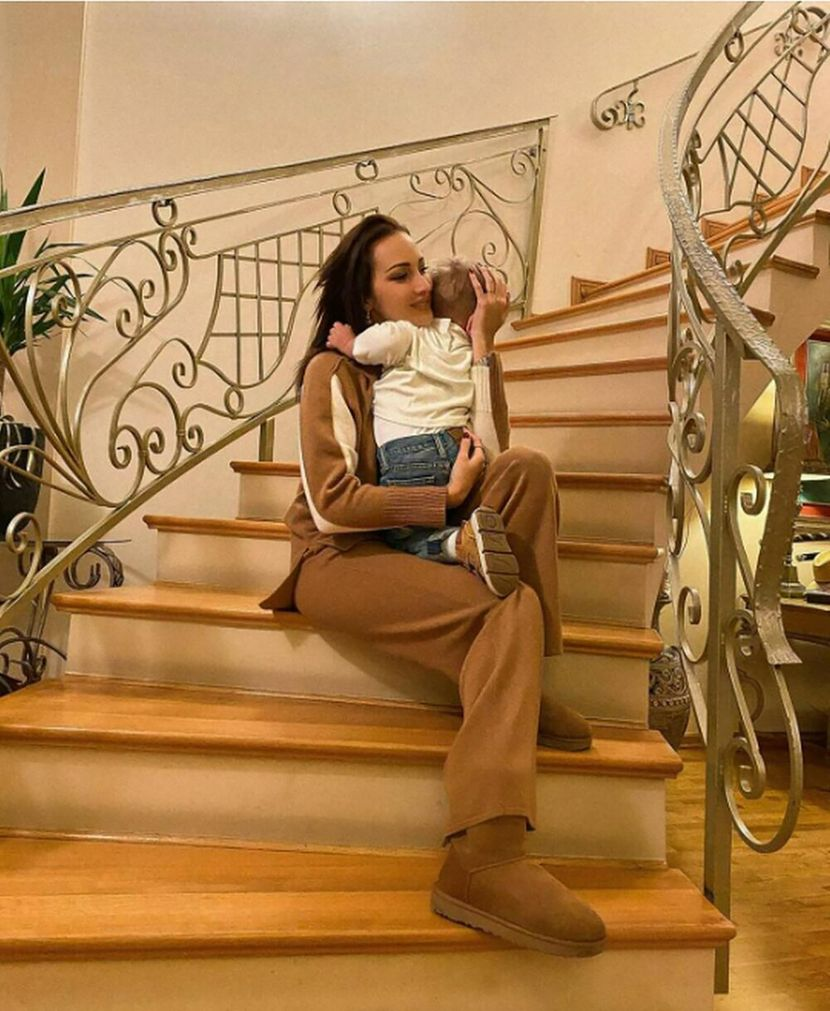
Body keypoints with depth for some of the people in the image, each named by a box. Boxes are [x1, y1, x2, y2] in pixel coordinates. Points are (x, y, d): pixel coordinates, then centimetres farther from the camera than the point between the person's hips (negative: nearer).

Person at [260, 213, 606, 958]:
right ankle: (483, 857, -37)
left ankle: (509, 686, -17)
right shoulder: (333, 370, -2)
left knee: (528, 469, -18)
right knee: (510, 608, -29)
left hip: (413, 552, 6)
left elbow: (492, 454, -2)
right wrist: (448, 500, -16)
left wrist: (481, 345, -3)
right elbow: (333, 503, -14)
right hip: (338, 560, -6)